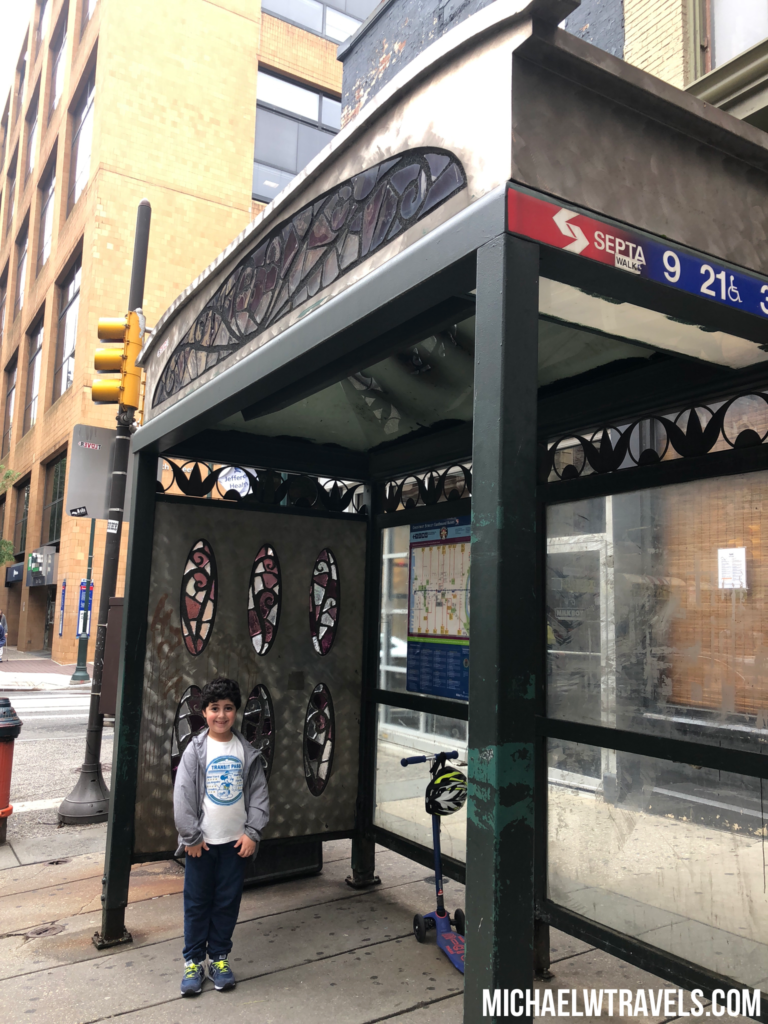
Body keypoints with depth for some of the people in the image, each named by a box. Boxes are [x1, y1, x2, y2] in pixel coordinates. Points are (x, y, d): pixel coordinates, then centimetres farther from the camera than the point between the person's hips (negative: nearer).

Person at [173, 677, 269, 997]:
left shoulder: (247, 752, -1)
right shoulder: (196, 749, -7)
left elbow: (259, 794, 1)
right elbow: (183, 795, -8)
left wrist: (252, 833, -6)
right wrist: (190, 836, -10)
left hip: (236, 841, 2)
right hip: (202, 841, -2)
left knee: (228, 901, 11)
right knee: (197, 901, 8)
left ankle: (219, 957, 28)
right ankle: (193, 961, 24)